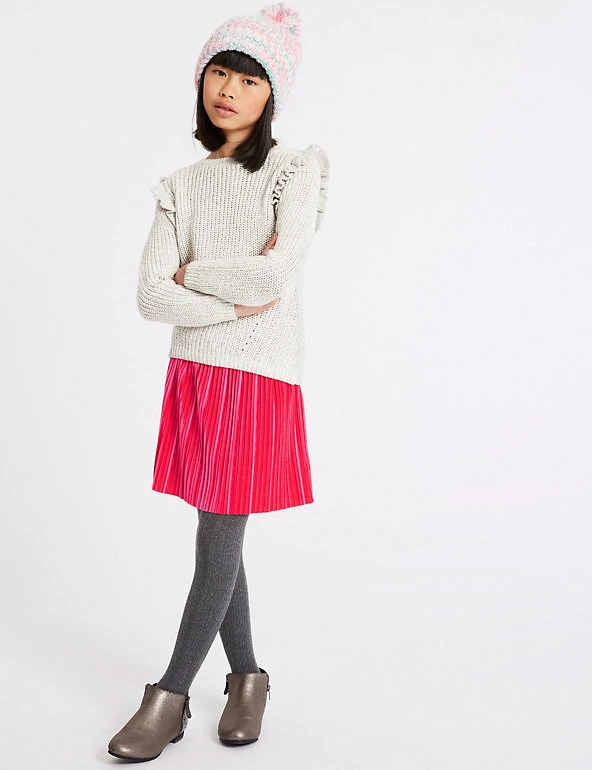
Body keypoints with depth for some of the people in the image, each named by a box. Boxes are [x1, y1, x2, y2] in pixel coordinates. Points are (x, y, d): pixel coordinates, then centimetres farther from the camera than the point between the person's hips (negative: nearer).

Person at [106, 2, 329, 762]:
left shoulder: (295, 167, 0)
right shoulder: (181, 184, 11)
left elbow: (278, 272, -15)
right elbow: (150, 295, -1)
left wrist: (191, 275, -4)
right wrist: (233, 303, -13)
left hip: (261, 373, -4)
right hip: (194, 371, 5)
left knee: (219, 538, -1)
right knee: (216, 534, 10)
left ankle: (171, 695, 12)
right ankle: (246, 676, 27)